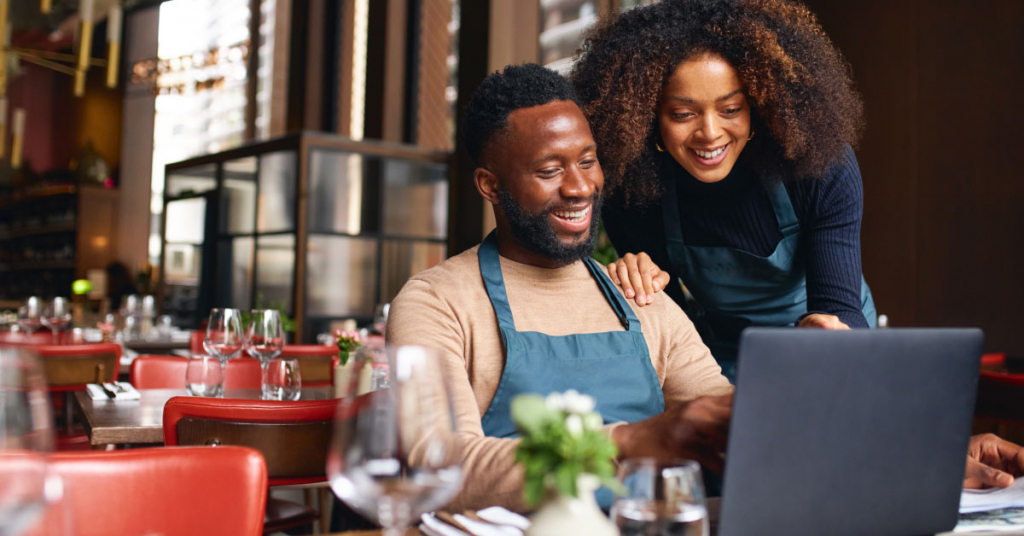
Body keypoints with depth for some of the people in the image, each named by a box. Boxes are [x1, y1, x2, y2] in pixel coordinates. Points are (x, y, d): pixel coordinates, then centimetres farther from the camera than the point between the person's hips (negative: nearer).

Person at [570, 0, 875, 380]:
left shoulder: (823, 166, -20)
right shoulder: (633, 193, -17)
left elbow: (840, 306, -23)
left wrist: (827, 328, -47)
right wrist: (639, 286, -29)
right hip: (722, 367, -1)